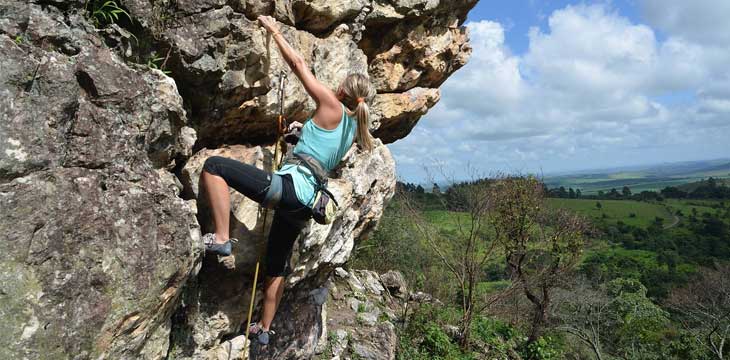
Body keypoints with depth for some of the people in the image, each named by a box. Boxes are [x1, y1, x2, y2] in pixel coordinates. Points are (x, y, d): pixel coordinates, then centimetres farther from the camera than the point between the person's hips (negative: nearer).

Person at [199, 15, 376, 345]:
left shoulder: (332, 107, -3)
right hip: (305, 204, 8)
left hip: (290, 187, -8)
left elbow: (298, 64, 3)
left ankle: (221, 238, -12)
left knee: (213, 166, -7)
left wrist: (273, 29, 14)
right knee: (277, 264, 22)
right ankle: (264, 328, 35)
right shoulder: (354, 128, 17)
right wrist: (305, 128, 33)